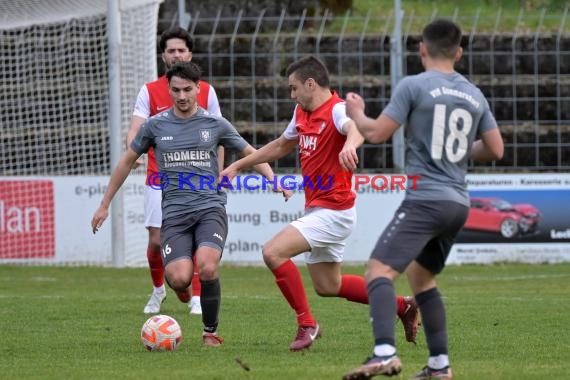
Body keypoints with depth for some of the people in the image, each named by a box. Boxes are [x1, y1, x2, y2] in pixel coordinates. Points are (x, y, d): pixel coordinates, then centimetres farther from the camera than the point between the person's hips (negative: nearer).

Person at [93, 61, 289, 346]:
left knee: (206, 268, -28)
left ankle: (211, 332, -6)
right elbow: (128, 161, 18)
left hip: (210, 208, -1)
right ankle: (181, 288, 18)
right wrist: (104, 205, 20)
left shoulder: (215, 124, 6)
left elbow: (251, 153, 15)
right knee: (179, 278, -22)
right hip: (174, 213, 1)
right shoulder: (155, 125, 7)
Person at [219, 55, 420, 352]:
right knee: (327, 287, 17)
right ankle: (402, 306, 29)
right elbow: (280, 146, 27)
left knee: (273, 252, -21)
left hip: (333, 211, -10)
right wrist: (237, 166, 28)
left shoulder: (336, 109, -18)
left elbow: (355, 128, -42)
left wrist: (349, 145, -65)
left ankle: (306, 324, -11)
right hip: (317, 210, 10)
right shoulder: (302, 113, 10)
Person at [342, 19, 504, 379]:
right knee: (420, 277, 23)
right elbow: (495, 149, 17)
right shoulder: (475, 95, 13)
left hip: (425, 199, -7)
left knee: (379, 271, -16)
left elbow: (377, 133, -5)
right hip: (459, 204, 7)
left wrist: (356, 113, 16)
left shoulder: (414, 86, -5)